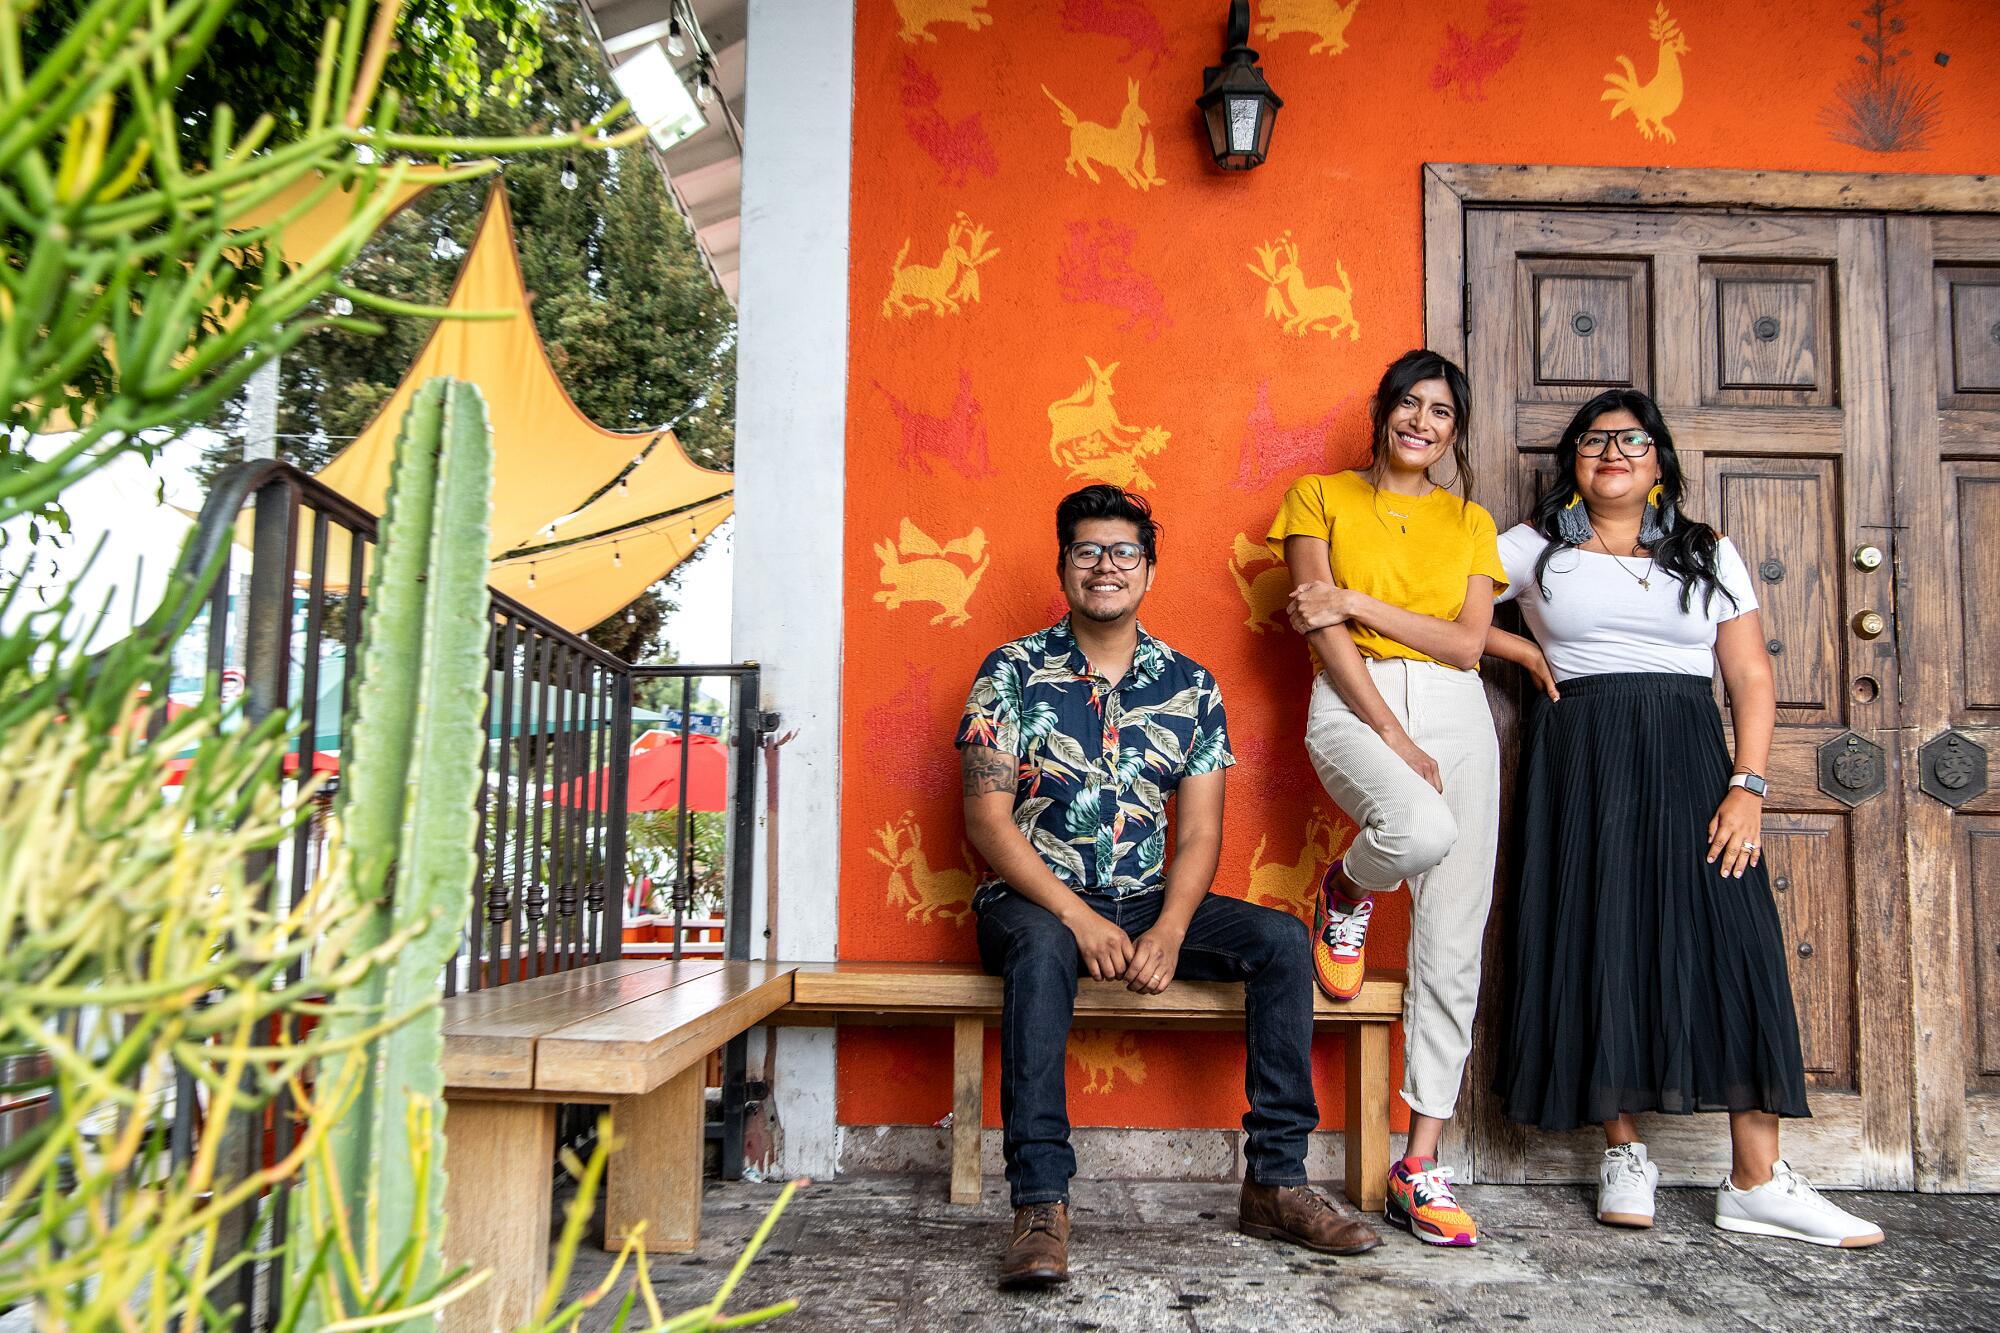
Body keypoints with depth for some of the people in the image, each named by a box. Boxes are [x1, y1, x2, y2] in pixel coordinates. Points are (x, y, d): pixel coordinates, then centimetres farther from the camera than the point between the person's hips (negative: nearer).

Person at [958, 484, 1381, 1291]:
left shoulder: (1191, 688, 6)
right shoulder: (1013, 671, -2)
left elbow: (1199, 832, 1)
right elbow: (987, 817, -10)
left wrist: (1169, 929, -19)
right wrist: (1078, 917, -22)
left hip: (1148, 902, 4)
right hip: (1034, 899, -3)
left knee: (1280, 940, -16)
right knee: (1044, 948, -37)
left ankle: (1276, 1181, -10)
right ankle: (1041, 1205, -35)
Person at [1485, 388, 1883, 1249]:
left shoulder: (1709, 555, 14)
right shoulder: (1535, 548, 10)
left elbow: (1752, 680, 7)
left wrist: (1747, 787, -6)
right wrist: (1525, 653, -1)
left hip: (1685, 759, 1)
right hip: (1579, 759, -1)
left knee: (1731, 943, -7)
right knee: (1594, 944, -2)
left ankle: (1757, 1180, -2)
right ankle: (1624, 1154, 10)